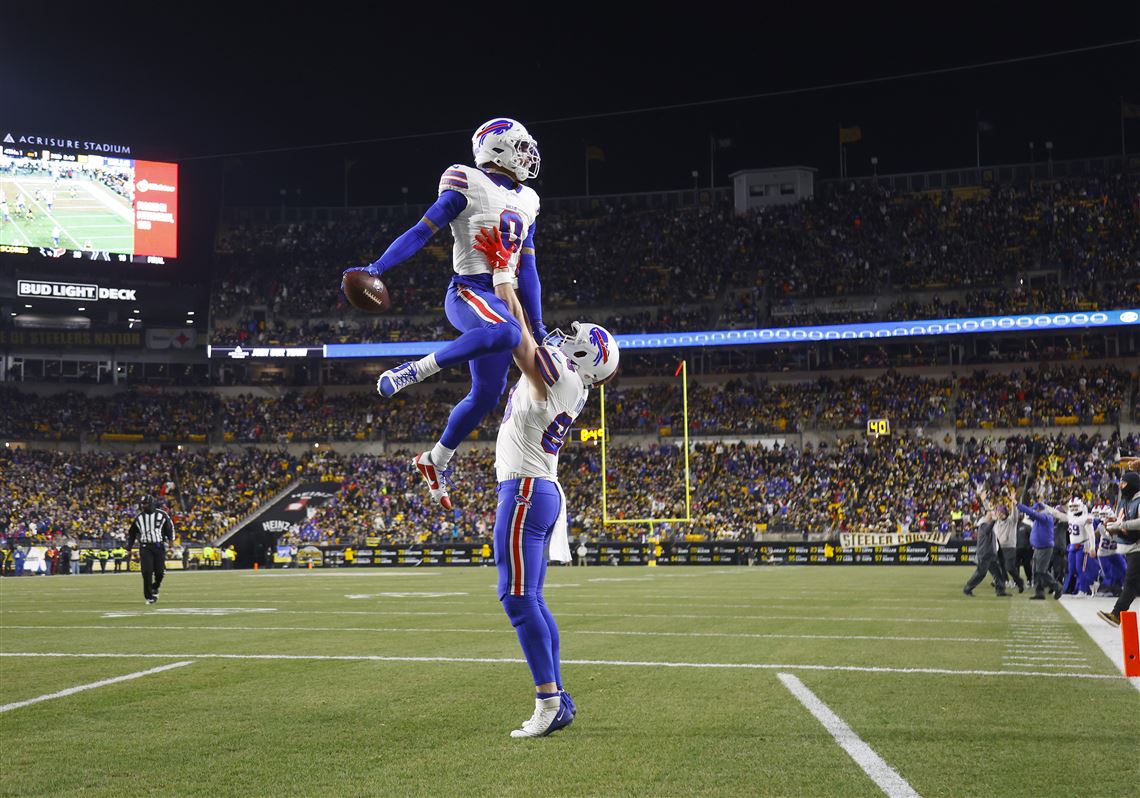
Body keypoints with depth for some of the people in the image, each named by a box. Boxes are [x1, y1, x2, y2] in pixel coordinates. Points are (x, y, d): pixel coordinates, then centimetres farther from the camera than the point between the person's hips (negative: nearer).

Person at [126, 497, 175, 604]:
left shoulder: (162, 515, 3)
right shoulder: (139, 517, 9)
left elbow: (169, 528, 13)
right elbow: (132, 533, 17)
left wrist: (170, 539, -1)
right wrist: (129, 548, 14)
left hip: (159, 546, -1)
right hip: (145, 547, 1)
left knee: (159, 571, -5)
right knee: (147, 572, -9)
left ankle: (155, 587, 26)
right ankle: (149, 596, 0)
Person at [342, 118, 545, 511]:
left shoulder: (525, 202, 19)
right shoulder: (468, 187, -3)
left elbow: (527, 271, 21)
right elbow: (422, 231, -7)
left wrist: (538, 327, 19)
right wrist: (377, 267, -18)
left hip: (502, 298, 8)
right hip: (469, 291, -8)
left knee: (487, 393, 7)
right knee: (506, 333, -40)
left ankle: (435, 461, 24)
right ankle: (414, 371, -29)